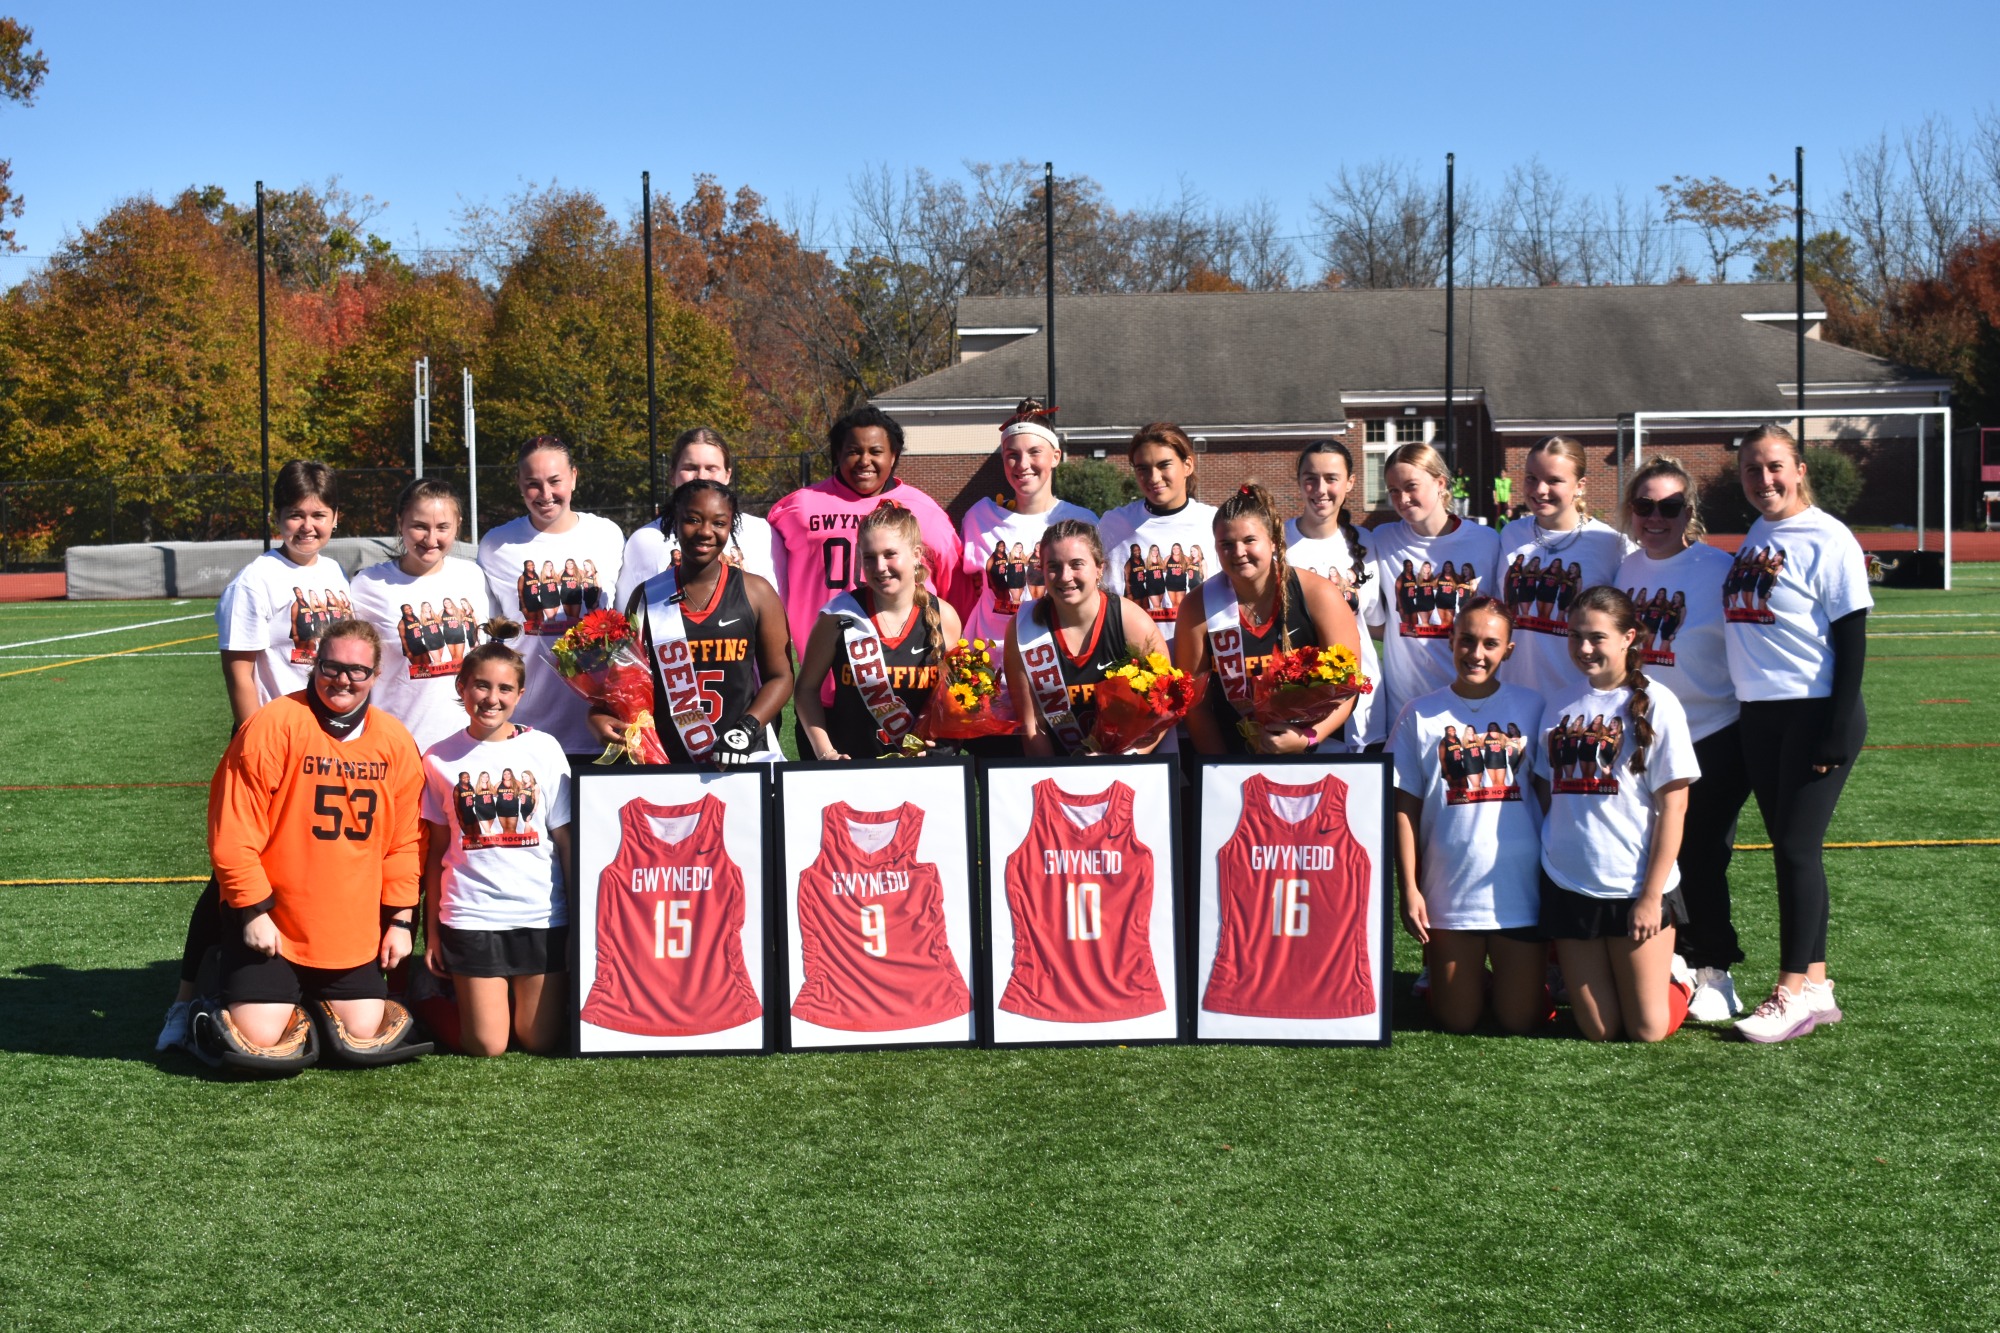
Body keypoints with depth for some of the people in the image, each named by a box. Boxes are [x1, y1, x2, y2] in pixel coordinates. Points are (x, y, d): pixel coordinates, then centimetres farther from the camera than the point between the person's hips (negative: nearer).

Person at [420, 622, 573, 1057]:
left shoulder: (543, 748, 0)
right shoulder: (439, 758, 2)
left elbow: (565, 839, 1)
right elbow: (437, 849, 6)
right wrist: (431, 932, 4)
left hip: (541, 914, 0)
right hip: (470, 917, 0)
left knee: (540, 1039, 3)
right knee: (487, 1046, 1)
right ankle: (457, 993, 31)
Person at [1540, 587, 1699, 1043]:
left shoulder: (1655, 703, -6)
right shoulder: (1561, 705, 6)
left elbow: (1673, 805, -8)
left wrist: (1652, 895, -11)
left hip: (1637, 888, -3)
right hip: (1569, 886, 3)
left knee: (1648, 1030, 0)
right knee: (1598, 1031, 4)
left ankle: (1677, 983, 29)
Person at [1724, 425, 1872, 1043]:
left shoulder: (1827, 540, -10)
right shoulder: (1754, 539, 12)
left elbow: (1852, 641, -13)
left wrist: (1838, 731, -17)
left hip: (1815, 713, -7)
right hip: (1760, 715, 7)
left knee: (1796, 848, -6)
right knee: (1790, 850, 10)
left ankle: (1793, 992, 1)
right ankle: (1816, 985, 17)